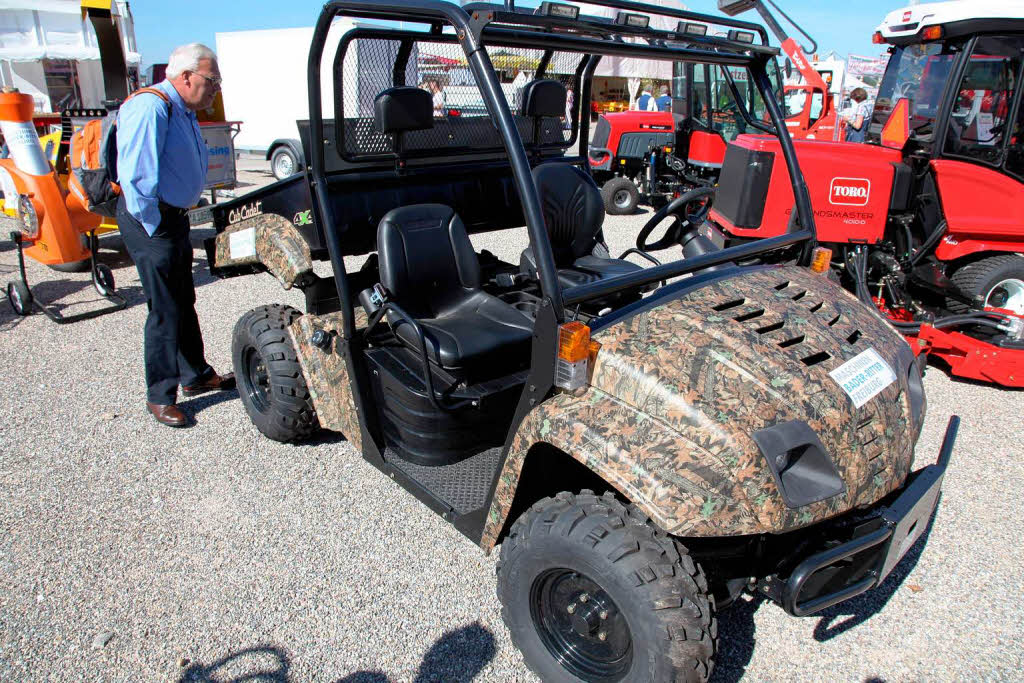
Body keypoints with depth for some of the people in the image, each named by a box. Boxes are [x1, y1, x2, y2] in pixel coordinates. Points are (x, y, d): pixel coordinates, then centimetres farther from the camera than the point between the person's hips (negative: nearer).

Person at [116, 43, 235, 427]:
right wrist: (154, 228, -19)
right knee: (165, 311, -4)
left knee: (184, 302, 18)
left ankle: (196, 376, 32)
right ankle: (160, 397, 9)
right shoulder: (150, 108, -19)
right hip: (151, 222, -10)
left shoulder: (184, 112, 14)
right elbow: (135, 176, -24)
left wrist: (176, 220, 17)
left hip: (174, 219, 10)